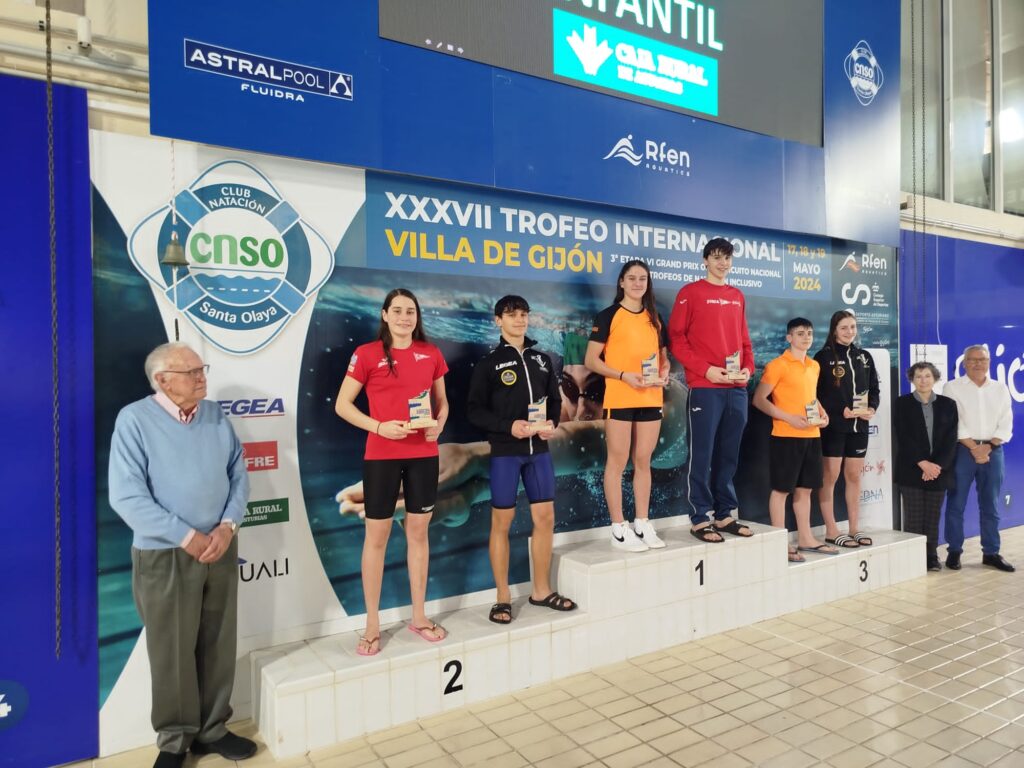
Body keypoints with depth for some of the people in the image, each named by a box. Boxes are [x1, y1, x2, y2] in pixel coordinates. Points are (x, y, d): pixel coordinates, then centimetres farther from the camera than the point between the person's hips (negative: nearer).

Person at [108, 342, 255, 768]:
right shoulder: (134, 420, -10)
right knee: (172, 651, 8)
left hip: (220, 549, 4)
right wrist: (188, 537, -17)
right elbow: (126, 496, -16)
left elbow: (238, 474, 5)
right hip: (164, 556, -4)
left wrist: (228, 526, -10)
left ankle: (212, 729, 30)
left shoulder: (215, 415, 4)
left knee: (218, 646, 13)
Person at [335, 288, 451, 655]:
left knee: (418, 531, 11)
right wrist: (378, 426, -15)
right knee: (376, 535, 4)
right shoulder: (367, 354, -4)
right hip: (381, 456, -3)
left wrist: (439, 424, -5)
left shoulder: (431, 354, 6)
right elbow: (342, 404, -2)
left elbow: (441, 400, 16)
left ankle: (419, 616, 25)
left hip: (424, 454, 3)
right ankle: (372, 624, 17)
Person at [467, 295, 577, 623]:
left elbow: (554, 400, 15)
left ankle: (542, 590, 23)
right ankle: (502, 597, 14)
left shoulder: (542, 359, 13)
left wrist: (552, 424, -5)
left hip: (539, 450, 4)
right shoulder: (489, 362, -1)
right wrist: (509, 426, -19)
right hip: (505, 451, -4)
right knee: (502, 522, 2)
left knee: (545, 518, 7)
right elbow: (474, 410, -6)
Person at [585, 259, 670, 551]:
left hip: (651, 399, 5)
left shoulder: (655, 318, 14)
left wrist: (664, 374, -3)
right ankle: (619, 529, 7)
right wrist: (624, 375, -18)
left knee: (643, 461, 10)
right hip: (620, 399, -5)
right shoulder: (608, 316, -1)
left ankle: (642, 524, 20)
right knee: (618, 462, 0)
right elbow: (591, 360, -6)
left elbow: (664, 357, 20)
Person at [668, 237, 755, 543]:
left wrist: (748, 368, 3)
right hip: (705, 388, -6)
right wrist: (705, 369, -14)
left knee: (729, 455, 11)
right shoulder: (690, 292, 0)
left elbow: (744, 339, 21)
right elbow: (676, 337, -6)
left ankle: (725, 514, 20)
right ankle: (701, 519, 5)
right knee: (702, 455, -3)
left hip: (737, 388, 6)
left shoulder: (738, 297, 17)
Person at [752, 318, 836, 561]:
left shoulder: (815, 366, 14)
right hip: (786, 436, -7)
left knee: (805, 488, 13)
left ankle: (805, 538, 23)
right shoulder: (778, 365, -9)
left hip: (812, 436, 7)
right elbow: (759, 399, -12)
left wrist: (822, 413, 7)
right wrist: (789, 418, -18)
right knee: (781, 489, -1)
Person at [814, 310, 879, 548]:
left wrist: (871, 408, -5)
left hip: (859, 426, 5)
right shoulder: (824, 356, -4)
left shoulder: (864, 357, 13)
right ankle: (831, 531, 5)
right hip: (833, 426, -5)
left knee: (854, 476, 10)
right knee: (830, 476, -1)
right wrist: (841, 411, -16)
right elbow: (816, 394, -9)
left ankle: (854, 529, 19)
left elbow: (874, 389, 14)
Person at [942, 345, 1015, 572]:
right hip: (962, 449, -3)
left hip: (993, 450, 3)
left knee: (991, 505, 9)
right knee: (956, 503, 0)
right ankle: (954, 551, 8)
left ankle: (991, 552, 17)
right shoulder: (953, 387, 0)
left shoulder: (1000, 389, 11)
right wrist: (974, 447, -13)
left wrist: (989, 447, -8)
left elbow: (1005, 425, 5)